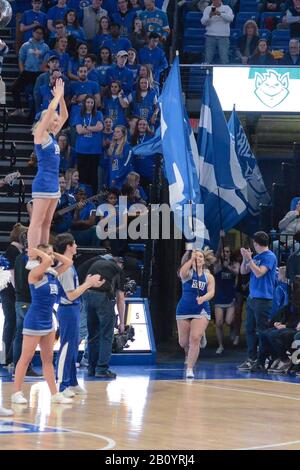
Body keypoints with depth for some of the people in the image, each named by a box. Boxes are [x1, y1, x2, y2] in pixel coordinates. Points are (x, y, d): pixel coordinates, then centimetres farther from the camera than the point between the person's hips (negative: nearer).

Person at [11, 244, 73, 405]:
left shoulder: (53, 274, 9)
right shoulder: (36, 273, -13)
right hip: (34, 321, -8)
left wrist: (53, 254, 7)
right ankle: (16, 393, 4)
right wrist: (37, 252, -14)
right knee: (26, 358, -2)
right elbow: (47, 261, -31)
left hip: (48, 321, 8)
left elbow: (68, 262, 14)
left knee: (48, 359, 10)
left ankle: (54, 394, 12)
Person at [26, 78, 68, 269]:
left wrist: (61, 97, 9)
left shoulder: (51, 135, 14)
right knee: (37, 222, -10)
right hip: (43, 182, -9)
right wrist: (57, 95, -5)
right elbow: (50, 111, -16)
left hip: (54, 183, 9)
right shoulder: (40, 134, -8)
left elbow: (64, 116, 19)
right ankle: (32, 260, -12)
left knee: (46, 223, 9)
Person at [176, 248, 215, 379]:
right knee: (183, 342, 5)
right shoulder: (188, 273, 2)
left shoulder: (208, 277, 7)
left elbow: (211, 292, -9)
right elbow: (182, 272, -24)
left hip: (201, 311, 0)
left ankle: (190, 369, -11)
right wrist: (191, 259, -33)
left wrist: (203, 298, -29)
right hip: (184, 310, 0)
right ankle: (189, 354, 41)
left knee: (195, 338, -16)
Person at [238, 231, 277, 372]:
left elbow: (259, 273, -19)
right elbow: (243, 271, 17)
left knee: (262, 331, -7)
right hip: (252, 297, 9)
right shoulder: (256, 257, 15)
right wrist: (245, 258, 2)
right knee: (250, 329, 9)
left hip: (263, 299, -9)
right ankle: (252, 359, 14)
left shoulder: (269, 257, -10)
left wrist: (249, 259, -15)